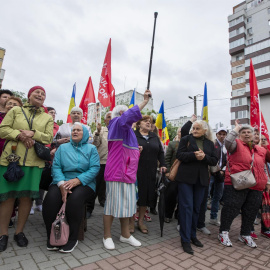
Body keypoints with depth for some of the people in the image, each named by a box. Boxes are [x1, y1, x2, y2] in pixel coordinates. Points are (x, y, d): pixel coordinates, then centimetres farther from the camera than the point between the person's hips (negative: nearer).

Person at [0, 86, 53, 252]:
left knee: (27, 196, 3)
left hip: (34, 162, 1)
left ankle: (19, 232, 21)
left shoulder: (48, 118, 14)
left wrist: (33, 133, -12)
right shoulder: (15, 111, 12)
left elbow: (49, 138, 4)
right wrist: (20, 135, -12)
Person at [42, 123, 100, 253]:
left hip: (84, 183, -2)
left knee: (75, 199, -32)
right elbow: (56, 166, 1)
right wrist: (61, 184, -18)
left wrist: (77, 180, -20)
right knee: (51, 198, -28)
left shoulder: (91, 148, 9)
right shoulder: (63, 147, 16)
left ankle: (72, 238, -10)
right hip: (62, 181, 2)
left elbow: (95, 168, -6)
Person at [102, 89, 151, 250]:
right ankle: (107, 236, 18)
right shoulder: (118, 123, -6)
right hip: (116, 171, -9)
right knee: (112, 203, 2)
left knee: (127, 203, 14)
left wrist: (137, 149, 16)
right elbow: (130, 115, -30)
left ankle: (125, 235, 27)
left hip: (127, 172, 9)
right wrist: (145, 101, -28)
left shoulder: (127, 129, 22)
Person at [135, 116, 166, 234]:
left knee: (147, 195, 9)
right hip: (136, 171, -4)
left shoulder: (154, 137, 15)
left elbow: (160, 152, 15)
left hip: (150, 172, 4)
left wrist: (163, 165, 4)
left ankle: (140, 221, 26)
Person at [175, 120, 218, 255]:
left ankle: (192, 235, 30)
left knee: (196, 208, 13)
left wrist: (204, 156, -15)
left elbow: (214, 161, 5)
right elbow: (179, 155, -8)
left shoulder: (210, 144, 10)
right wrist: (194, 155, -22)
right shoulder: (186, 139, 1)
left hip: (201, 179, 4)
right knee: (187, 207, -2)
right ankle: (185, 240, 9)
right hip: (186, 178, -3)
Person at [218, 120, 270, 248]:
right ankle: (223, 233, 17)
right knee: (231, 208, 0)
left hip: (256, 187, 6)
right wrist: (236, 129, -16)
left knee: (251, 212, 15)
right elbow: (228, 141, -24)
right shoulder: (237, 144, -2)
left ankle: (245, 235, 35)